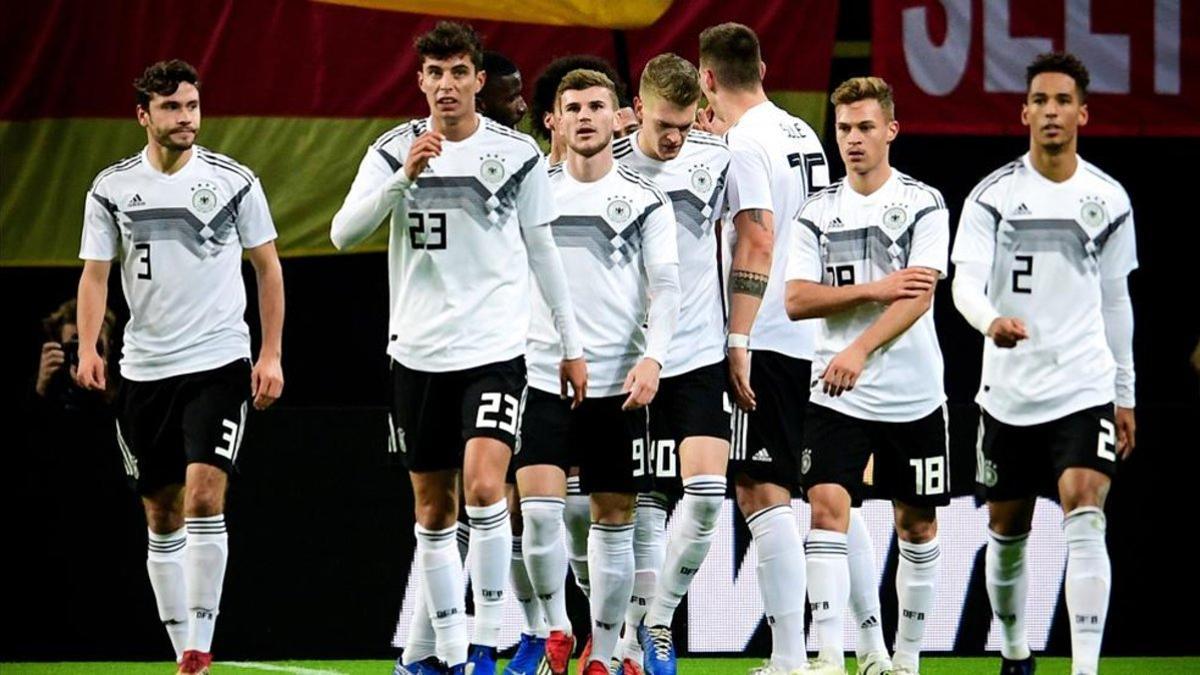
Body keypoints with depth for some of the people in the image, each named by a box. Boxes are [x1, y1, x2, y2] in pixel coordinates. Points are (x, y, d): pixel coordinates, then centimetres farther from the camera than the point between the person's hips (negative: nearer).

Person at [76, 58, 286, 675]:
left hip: (219, 363, -3)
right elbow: (95, 275, 3)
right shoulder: (112, 189, 2)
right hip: (145, 369, 3)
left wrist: (271, 355, 2)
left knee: (204, 496, -17)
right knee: (162, 516, 6)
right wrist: (87, 348, -13)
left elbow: (268, 267, 6)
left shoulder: (233, 181, -1)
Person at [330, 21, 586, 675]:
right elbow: (344, 232, -11)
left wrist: (571, 342, 11)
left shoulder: (518, 153, 1)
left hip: (495, 347, -2)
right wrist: (404, 175, -24)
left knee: (484, 486, -20)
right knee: (432, 506, 8)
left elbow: (541, 249, 10)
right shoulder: (394, 150, 2)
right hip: (418, 350, 2)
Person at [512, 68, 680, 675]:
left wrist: (652, 358, -14)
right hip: (543, 374, 0)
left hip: (619, 383, 0)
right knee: (538, 507, -14)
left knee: (614, 523, 3)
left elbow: (666, 285, -1)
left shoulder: (644, 198, 3)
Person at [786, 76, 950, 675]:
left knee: (917, 524, 8)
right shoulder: (818, 212, 7)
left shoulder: (923, 204, -2)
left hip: (913, 395, -1)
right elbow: (795, 300, -2)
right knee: (826, 507, -15)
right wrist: (874, 290, -14)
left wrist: (860, 350, -27)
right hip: (836, 396, 1)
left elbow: (918, 297, -14)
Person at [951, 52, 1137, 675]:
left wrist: (1125, 394, 17)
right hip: (1009, 393, 1)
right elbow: (965, 281, -12)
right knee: (1006, 533, 11)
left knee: (1084, 521, -18)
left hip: (1085, 388, -1)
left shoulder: (1108, 199, 5)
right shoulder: (994, 195, -1)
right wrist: (990, 320, -35)